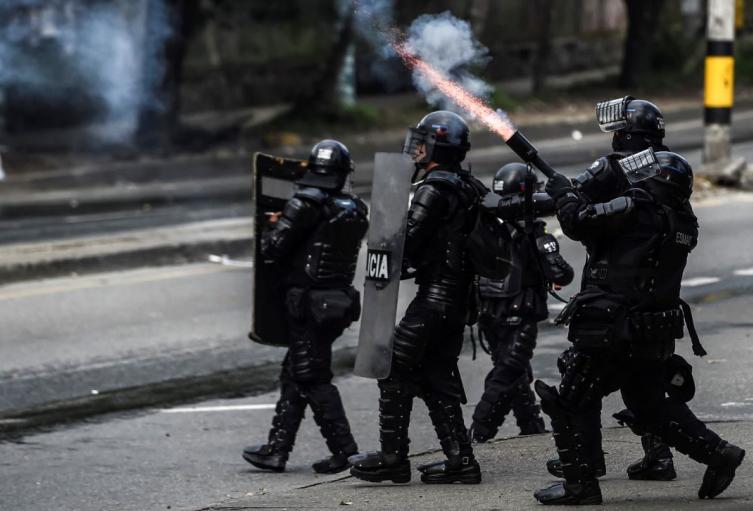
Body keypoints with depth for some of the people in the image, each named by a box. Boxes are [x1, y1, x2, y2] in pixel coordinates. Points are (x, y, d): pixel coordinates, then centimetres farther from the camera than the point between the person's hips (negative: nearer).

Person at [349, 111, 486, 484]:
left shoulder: (434, 190, -15)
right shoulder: (471, 189, 13)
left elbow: (409, 242, -19)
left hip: (435, 295, -9)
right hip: (461, 296, 9)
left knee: (395, 370, -2)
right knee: (437, 376, 14)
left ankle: (392, 457, -3)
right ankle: (460, 459, 11)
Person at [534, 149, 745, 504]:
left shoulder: (635, 208, -14)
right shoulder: (681, 223, 9)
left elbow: (580, 221, -15)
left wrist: (564, 193, 3)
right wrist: (582, 198, 18)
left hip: (611, 334, -8)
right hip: (657, 339, 8)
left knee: (573, 404, 6)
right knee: (651, 406, 24)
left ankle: (579, 484, 5)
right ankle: (717, 453, 16)